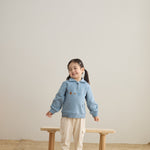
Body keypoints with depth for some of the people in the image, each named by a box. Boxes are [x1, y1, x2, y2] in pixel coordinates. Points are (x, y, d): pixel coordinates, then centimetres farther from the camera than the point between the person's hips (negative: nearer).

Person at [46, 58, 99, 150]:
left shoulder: (86, 86, 4)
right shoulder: (66, 84, -1)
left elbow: (90, 101, 12)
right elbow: (59, 98, 4)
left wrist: (95, 113, 16)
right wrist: (52, 110, 6)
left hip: (80, 117, 1)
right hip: (67, 116, -1)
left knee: (79, 140, 9)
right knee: (65, 140, 5)